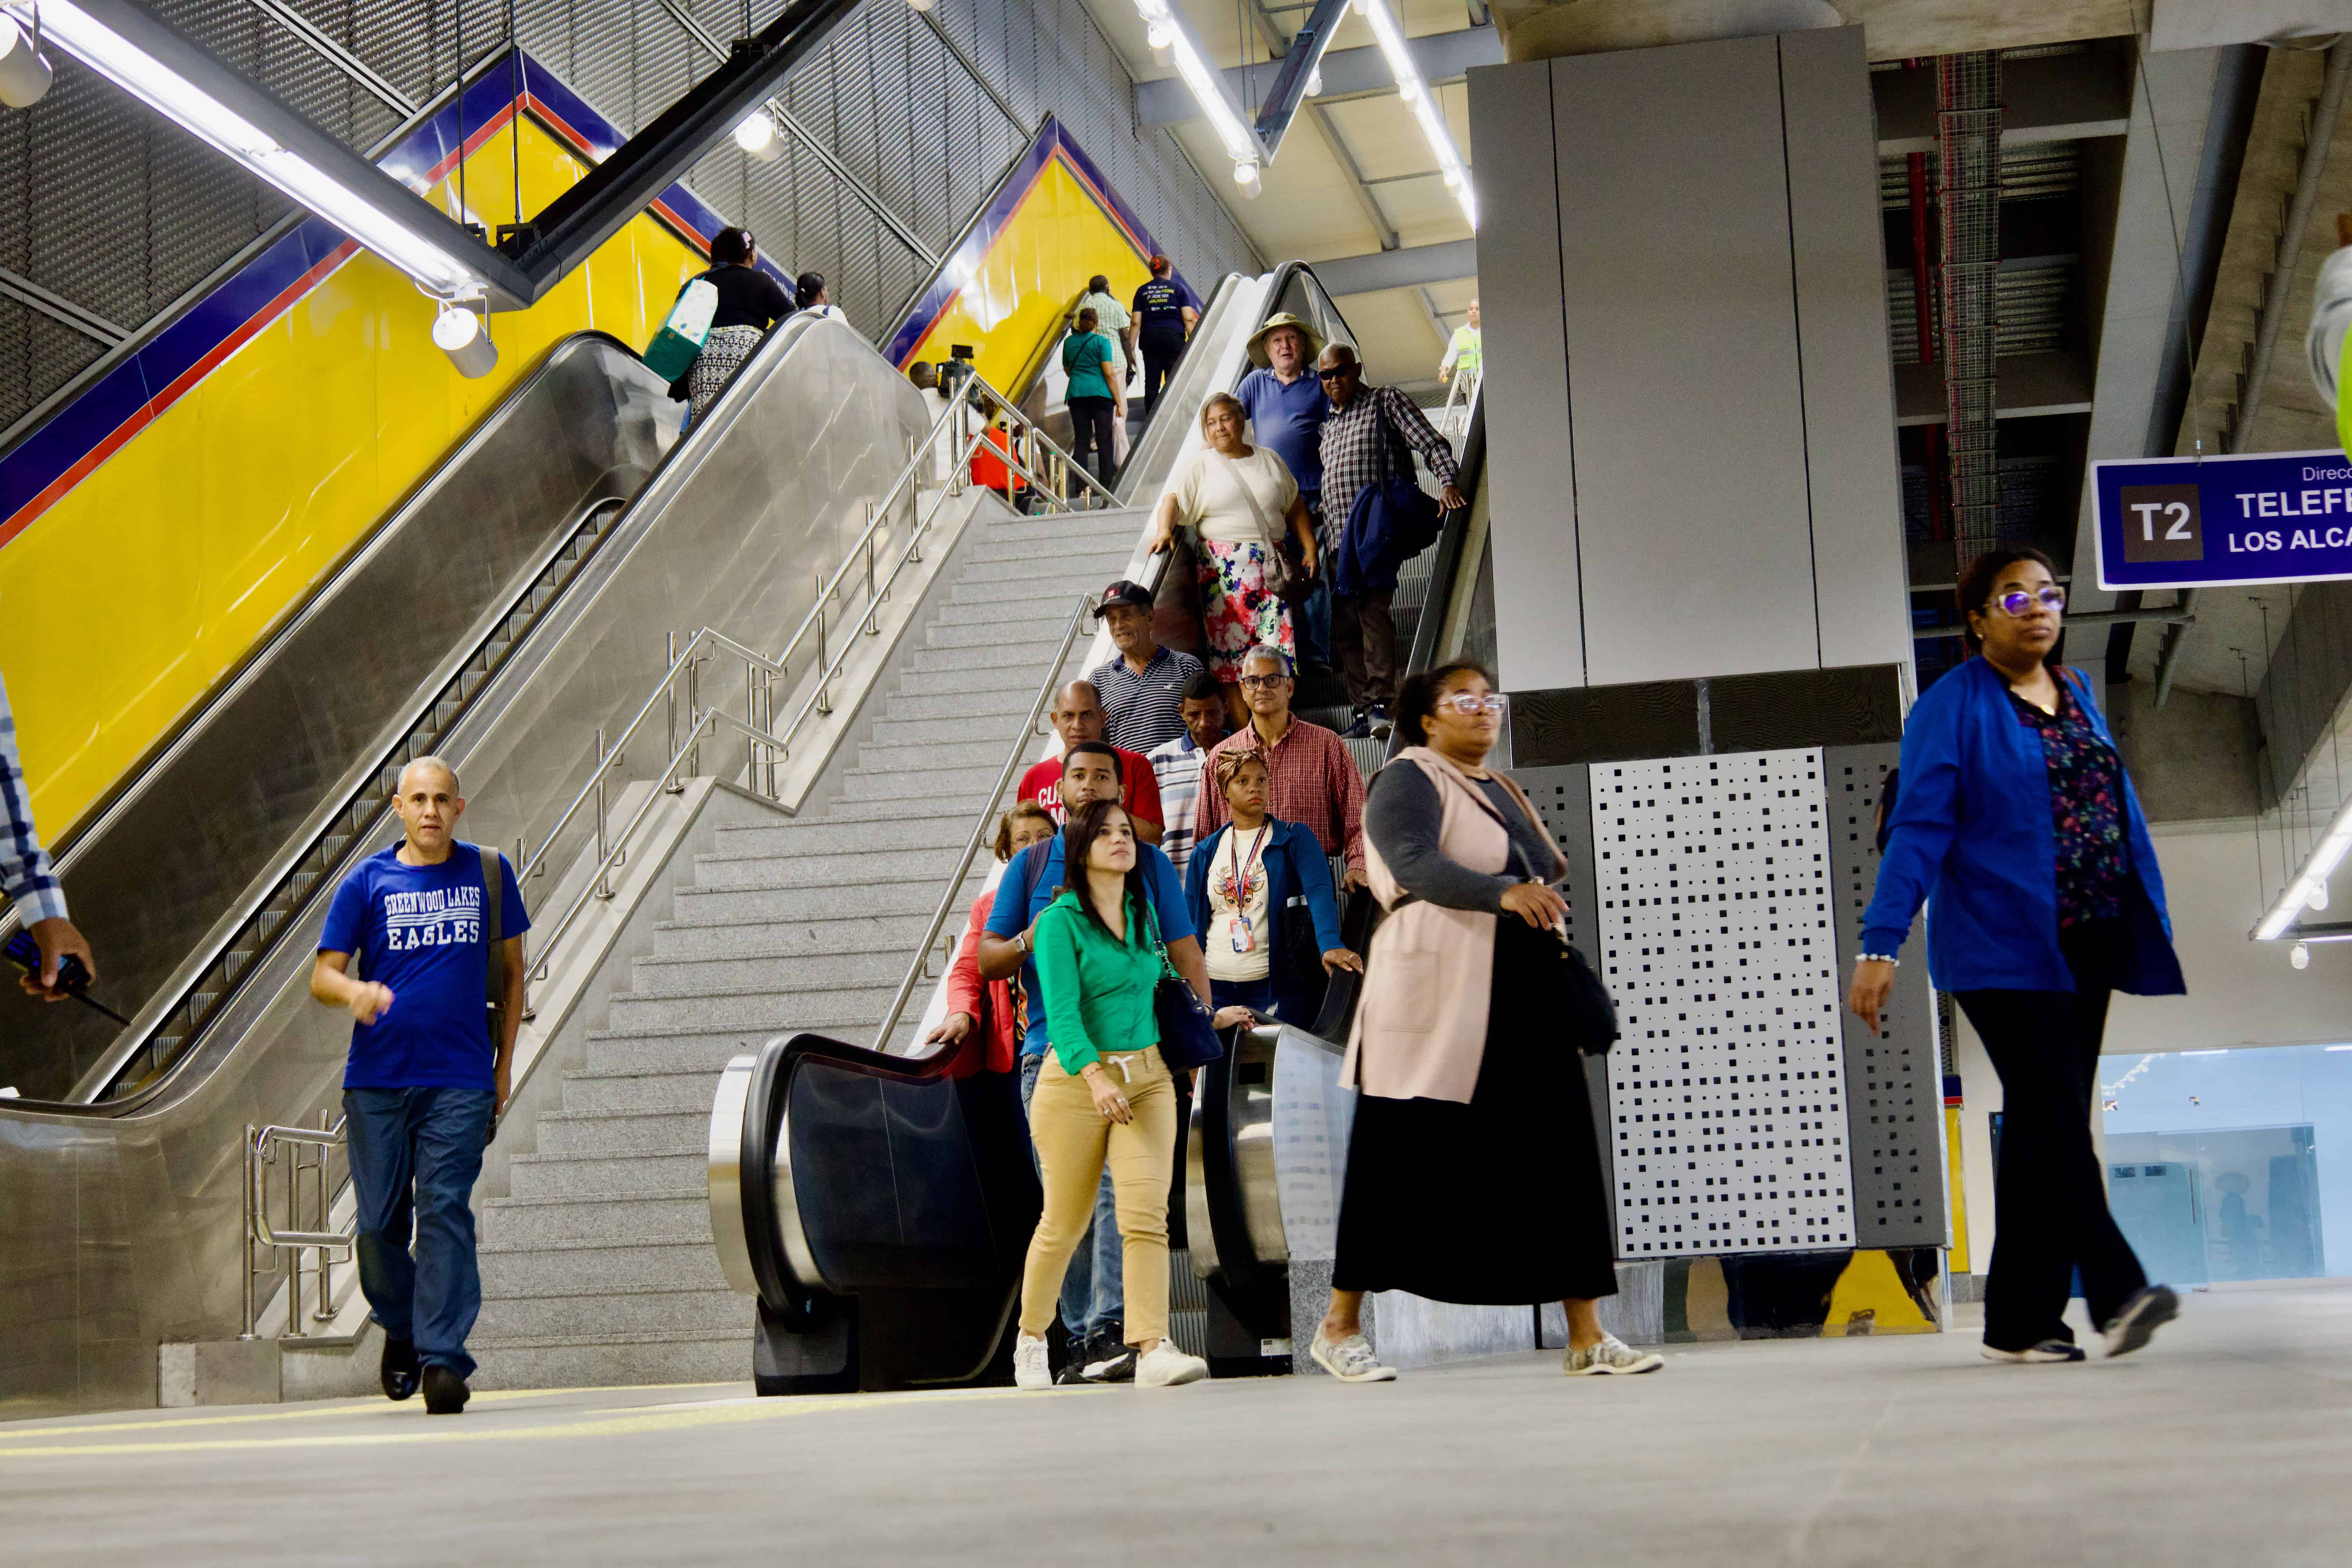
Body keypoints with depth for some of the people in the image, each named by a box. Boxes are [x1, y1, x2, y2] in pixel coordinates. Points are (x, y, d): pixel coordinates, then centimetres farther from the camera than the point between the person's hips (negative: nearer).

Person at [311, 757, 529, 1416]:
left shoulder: (489, 873, 6)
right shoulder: (367, 881, 4)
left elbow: (511, 969, 15)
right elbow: (323, 976, 3)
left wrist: (505, 1061, 11)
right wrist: (356, 991, -21)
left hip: (460, 1079, -1)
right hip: (377, 1081, 1)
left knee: (444, 1212, -10)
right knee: (381, 1221, 5)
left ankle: (443, 1357, -9)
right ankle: (400, 1330, 30)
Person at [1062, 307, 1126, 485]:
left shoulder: (1069, 342, 10)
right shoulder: (1101, 342, -4)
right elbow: (1109, 374, -9)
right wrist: (1119, 403, -6)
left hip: (1076, 395, 4)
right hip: (1100, 394, -4)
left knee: (1081, 441, 4)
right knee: (1104, 441, 1)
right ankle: (1106, 485, -2)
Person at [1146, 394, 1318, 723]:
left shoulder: (1270, 459, 17)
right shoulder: (1200, 465, 8)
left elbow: (1295, 507, 20)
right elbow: (1174, 501, -2)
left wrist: (1309, 548, 10)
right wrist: (1164, 530, -22)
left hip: (1273, 565, 3)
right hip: (1224, 571, -2)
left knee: (1277, 639, -5)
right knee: (1231, 645, -7)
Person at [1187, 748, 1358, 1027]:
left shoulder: (1295, 839, 1)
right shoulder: (1207, 852, 12)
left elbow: (1320, 893, -15)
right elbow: (1191, 920, 14)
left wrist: (1330, 944, -32)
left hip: (1276, 985, -3)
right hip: (1214, 985, 3)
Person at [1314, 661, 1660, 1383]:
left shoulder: (1501, 790, 21)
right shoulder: (1408, 781, -3)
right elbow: (1417, 865, -21)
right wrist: (1504, 893, -36)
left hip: (1524, 998, 7)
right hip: (1438, 999, -7)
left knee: (1559, 1154, -1)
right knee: (1402, 1161, -2)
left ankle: (1587, 1337, 1)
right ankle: (1340, 1326, 11)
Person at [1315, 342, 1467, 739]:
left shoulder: (1385, 401, 8)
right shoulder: (1329, 423, 26)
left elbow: (1430, 442, -2)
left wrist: (1449, 481, -20)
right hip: (1338, 536, 7)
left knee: (1372, 609, -21)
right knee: (1344, 626, 0)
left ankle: (1380, 703, -26)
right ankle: (1364, 712, 1)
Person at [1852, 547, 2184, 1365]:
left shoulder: (2079, 694, 15)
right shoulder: (1954, 706, -5)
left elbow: (2122, 812, 17)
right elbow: (1917, 828, -12)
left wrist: (2154, 923, 12)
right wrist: (1881, 945, -18)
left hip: (2085, 949, 7)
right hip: (2004, 950, -6)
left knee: (2046, 1128, 7)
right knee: (2056, 1120, -14)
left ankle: (2020, 1321, 11)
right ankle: (2116, 1293, -17)